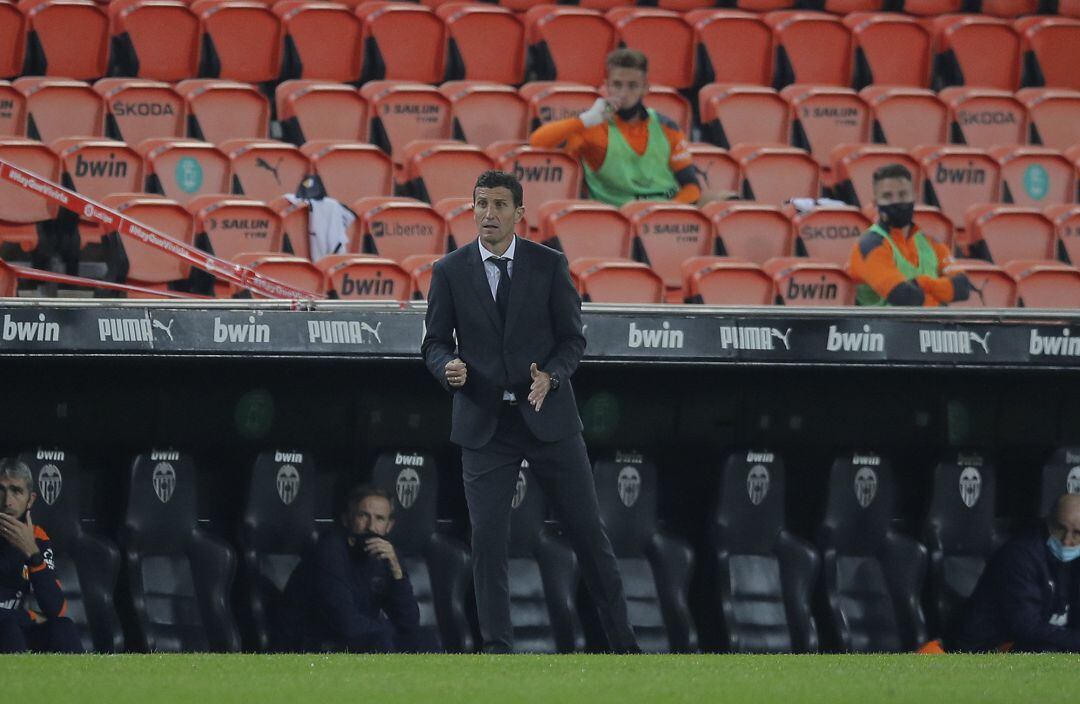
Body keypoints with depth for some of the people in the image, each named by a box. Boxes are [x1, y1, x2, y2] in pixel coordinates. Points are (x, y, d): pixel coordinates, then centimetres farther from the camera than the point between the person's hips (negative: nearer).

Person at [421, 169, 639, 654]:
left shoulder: (549, 265, 0)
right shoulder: (450, 272, 1)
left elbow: (573, 338, 3)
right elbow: (435, 342, 5)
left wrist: (550, 377, -17)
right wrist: (448, 367, -19)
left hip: (547, 415, 0)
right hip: (484, 423, 0)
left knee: (588, 530, 5)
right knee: (487, 537, -7)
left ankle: (622, 644, 14)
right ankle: (497, 648, 0)